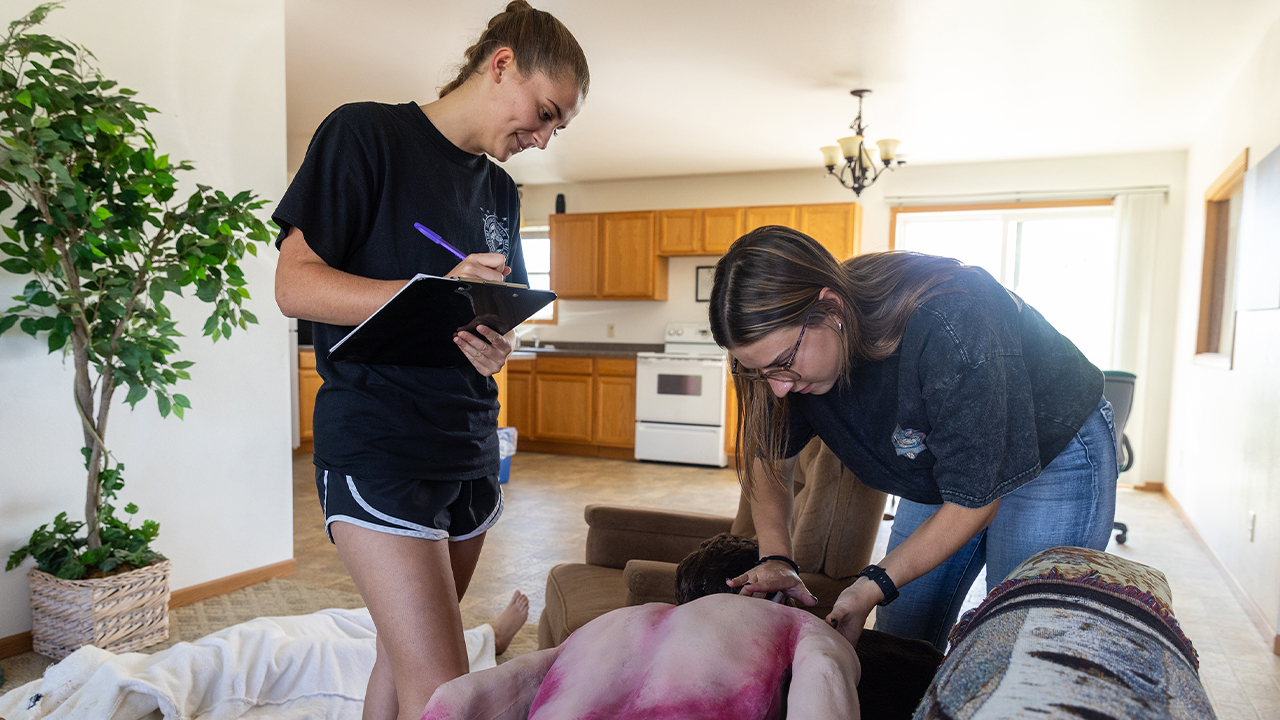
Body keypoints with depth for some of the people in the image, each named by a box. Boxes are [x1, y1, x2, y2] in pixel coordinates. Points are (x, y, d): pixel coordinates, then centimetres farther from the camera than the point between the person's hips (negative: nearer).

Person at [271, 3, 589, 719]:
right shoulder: (365, 134, -4)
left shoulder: (500, 191, 17)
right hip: (377, 448, -7)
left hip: (470, 446, 7)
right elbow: (296, 285, -10)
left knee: (409, 657, 15)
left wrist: (495, 349, -5)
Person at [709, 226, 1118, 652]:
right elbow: (770, 455, -5)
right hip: (942, 466, 5)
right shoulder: (795, 347, -22)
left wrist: (872, 588, -34)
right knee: (897, 648, 5)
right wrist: (775, 558, -18)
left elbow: (974, 500, -30)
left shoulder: (948, 328, -41)